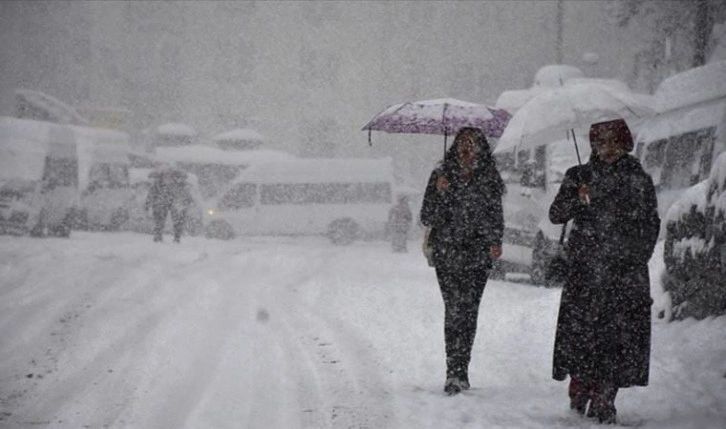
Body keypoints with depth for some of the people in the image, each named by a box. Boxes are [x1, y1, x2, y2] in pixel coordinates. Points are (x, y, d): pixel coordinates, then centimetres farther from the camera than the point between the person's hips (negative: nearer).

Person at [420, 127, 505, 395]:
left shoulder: (489, 179, 9)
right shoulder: (441, 176, 5)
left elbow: (496, 216, 17)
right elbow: (427, 218, 3)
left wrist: (495, 242, 1)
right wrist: (439, 193, -12)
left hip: (477, 255, 1)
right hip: (447, 254, -1)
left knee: (468, 310, -6)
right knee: (454, 308, -10)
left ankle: (458, 373, 2)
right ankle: (456, 373, -7)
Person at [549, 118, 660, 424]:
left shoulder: (639, 180, 10)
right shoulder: (580, 176, 9)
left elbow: (651, 225, 15)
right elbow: (556, 215, 1)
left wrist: (639, 257, 5)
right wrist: (578, 199, -17)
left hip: (627, 273, 1)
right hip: (586, 271, 0)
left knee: (620, 335, -5)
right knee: (581, 330, -7)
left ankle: (603, 401, 0)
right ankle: (579, 396, 4)